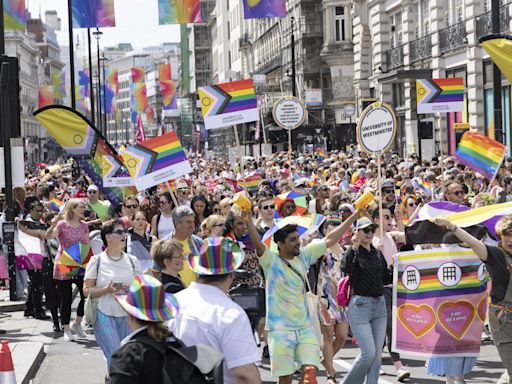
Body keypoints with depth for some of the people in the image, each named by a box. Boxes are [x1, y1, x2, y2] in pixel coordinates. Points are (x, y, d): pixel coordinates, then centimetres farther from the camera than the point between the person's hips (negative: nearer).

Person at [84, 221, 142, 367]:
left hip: (128, 315, 3)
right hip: (105, 315, -3)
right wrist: (107, 290, -18)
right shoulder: (97, 260, -2)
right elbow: (87, 290, -2)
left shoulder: (133, 261, 7)